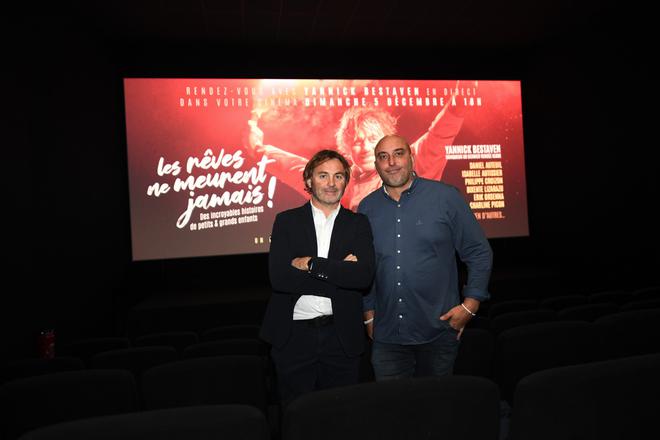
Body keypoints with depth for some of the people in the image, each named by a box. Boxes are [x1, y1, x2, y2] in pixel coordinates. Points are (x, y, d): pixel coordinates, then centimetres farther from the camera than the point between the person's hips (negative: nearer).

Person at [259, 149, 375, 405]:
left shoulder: (358, 224, 4)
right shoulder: (287, 221, 1)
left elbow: (364, 276, -12)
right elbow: (279, 278, -13)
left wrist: (310, 264, -15)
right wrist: (340, 272, -14)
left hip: (342, 337, 1)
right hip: (293, 336, 0)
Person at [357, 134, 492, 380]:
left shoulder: (446, 197, -3)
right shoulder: (367, 208, 5)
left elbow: (479, 253, 1)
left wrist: (470, 304, -5)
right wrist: (369, 313, 8)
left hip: (438, 332, -1)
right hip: (386, 334, 2)